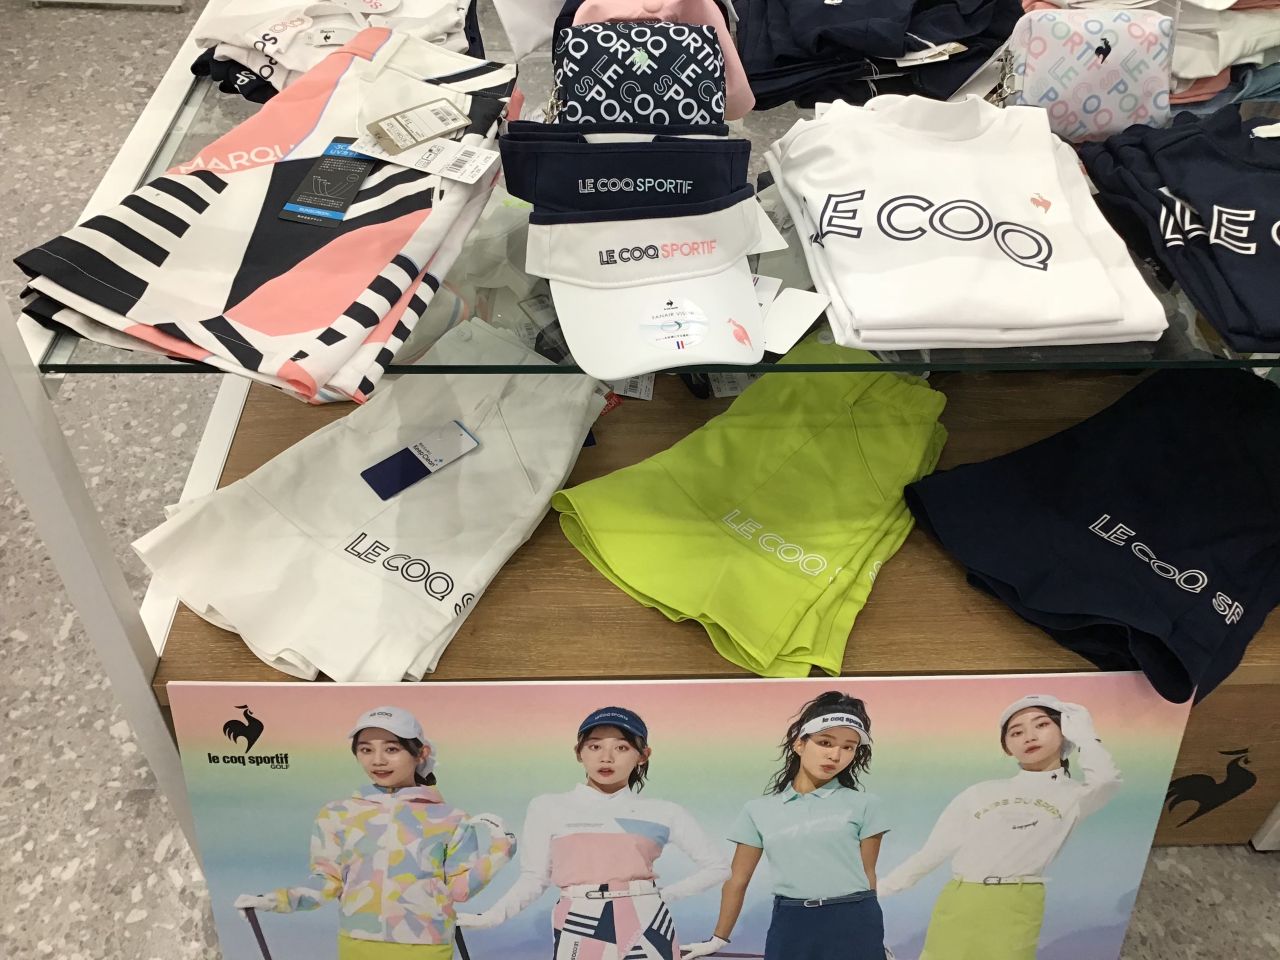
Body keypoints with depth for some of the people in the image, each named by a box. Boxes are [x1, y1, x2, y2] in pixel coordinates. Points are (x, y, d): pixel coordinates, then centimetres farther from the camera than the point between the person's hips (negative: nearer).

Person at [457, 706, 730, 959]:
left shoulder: (663, 813, 4)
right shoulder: (548, 808, 3)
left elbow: (717, 865, 12)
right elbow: (534, 878, 3)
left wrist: (666, 895, 3)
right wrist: (489, 917, -11)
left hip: (646, 926, 1)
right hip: (579, 927, -1)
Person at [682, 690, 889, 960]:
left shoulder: (863, 805, 4)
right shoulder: (759, 810, 7)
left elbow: (867, 875, 7)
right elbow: (737, 880, 13)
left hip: (854, 928, -1)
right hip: (789, 929, 1)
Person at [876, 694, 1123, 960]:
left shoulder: (1072, 795, 8)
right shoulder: (981, 794, 12)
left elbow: (1106, 779, -16)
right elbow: (931, 852, 14)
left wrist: (1082, 731, 1)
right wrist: (878, 889, 12)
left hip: (1015, 910, -2)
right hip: (957, 904, 2)